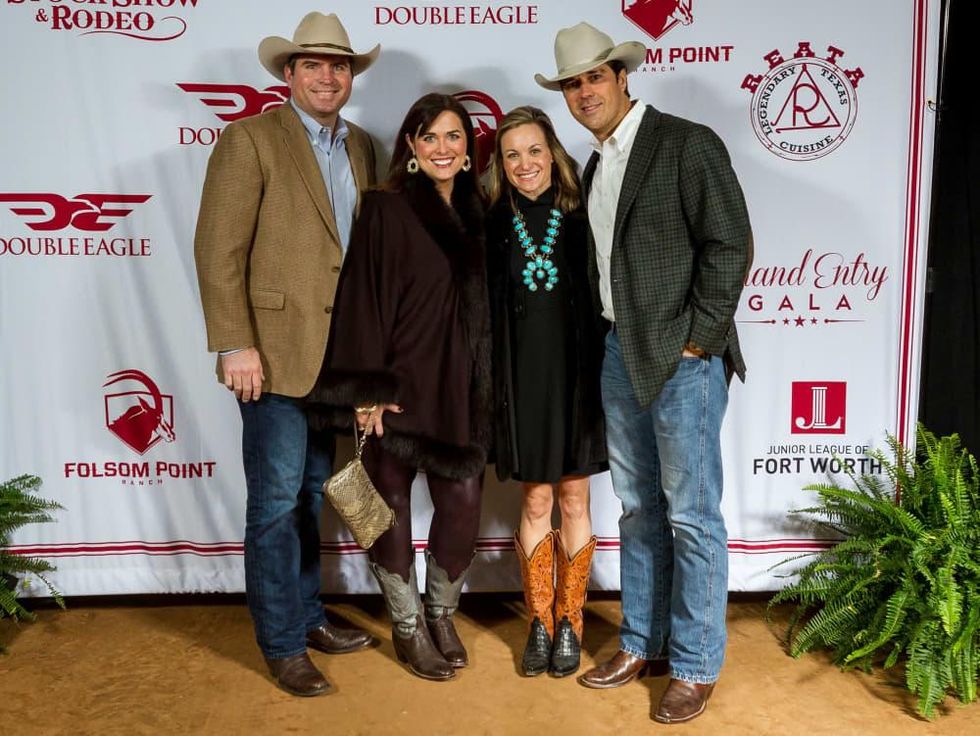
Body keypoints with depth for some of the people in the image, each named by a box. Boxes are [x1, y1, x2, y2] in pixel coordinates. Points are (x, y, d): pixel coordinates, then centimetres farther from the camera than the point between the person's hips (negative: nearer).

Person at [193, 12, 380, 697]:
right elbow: (219, 249, -11)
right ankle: (283, 644, 16)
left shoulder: (361, 147, 13)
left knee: (313, 494, 17)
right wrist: (234, 345, -16)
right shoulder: (251, 139, -5)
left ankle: (308, 616, 32)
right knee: (276, 502, 2)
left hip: (341, 354, 6)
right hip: (277, 352, -6)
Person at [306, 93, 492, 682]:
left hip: (460, 386, 5)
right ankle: (408, 627, 27)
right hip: (399, 383, -4)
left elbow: (484, 303, 12)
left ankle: (443, 615, 29)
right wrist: (366, 390, -15)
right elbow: (364, 299, -11)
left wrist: (484, 388, 9)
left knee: (463, 503, 4)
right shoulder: (386, 209, -7)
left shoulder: (475, 213, 10)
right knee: (392, 505, 7)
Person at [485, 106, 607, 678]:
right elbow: (485, 309, 4)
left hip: (576, 373, -1)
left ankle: (570, 623, 22)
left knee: (575, 501, 8)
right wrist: (495, 383, -1)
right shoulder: (496, 224, 3)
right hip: (523, 376, 1)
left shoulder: (580, 216, 0)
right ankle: (539, 623, 23)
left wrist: (602, 368, -5)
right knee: (537, 503, 8)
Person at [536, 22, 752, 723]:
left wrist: (697, 342, -13)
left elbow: (731, 245, -12)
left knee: (691, 515, 1)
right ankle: (642, 642, 29)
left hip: (684, 357, -7)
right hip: (621, 352, 7)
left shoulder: (688, 144, -8)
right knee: (638, 507, 15)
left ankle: (696, 665, 16)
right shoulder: (596, 166, 15)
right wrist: (616, 335, 9)